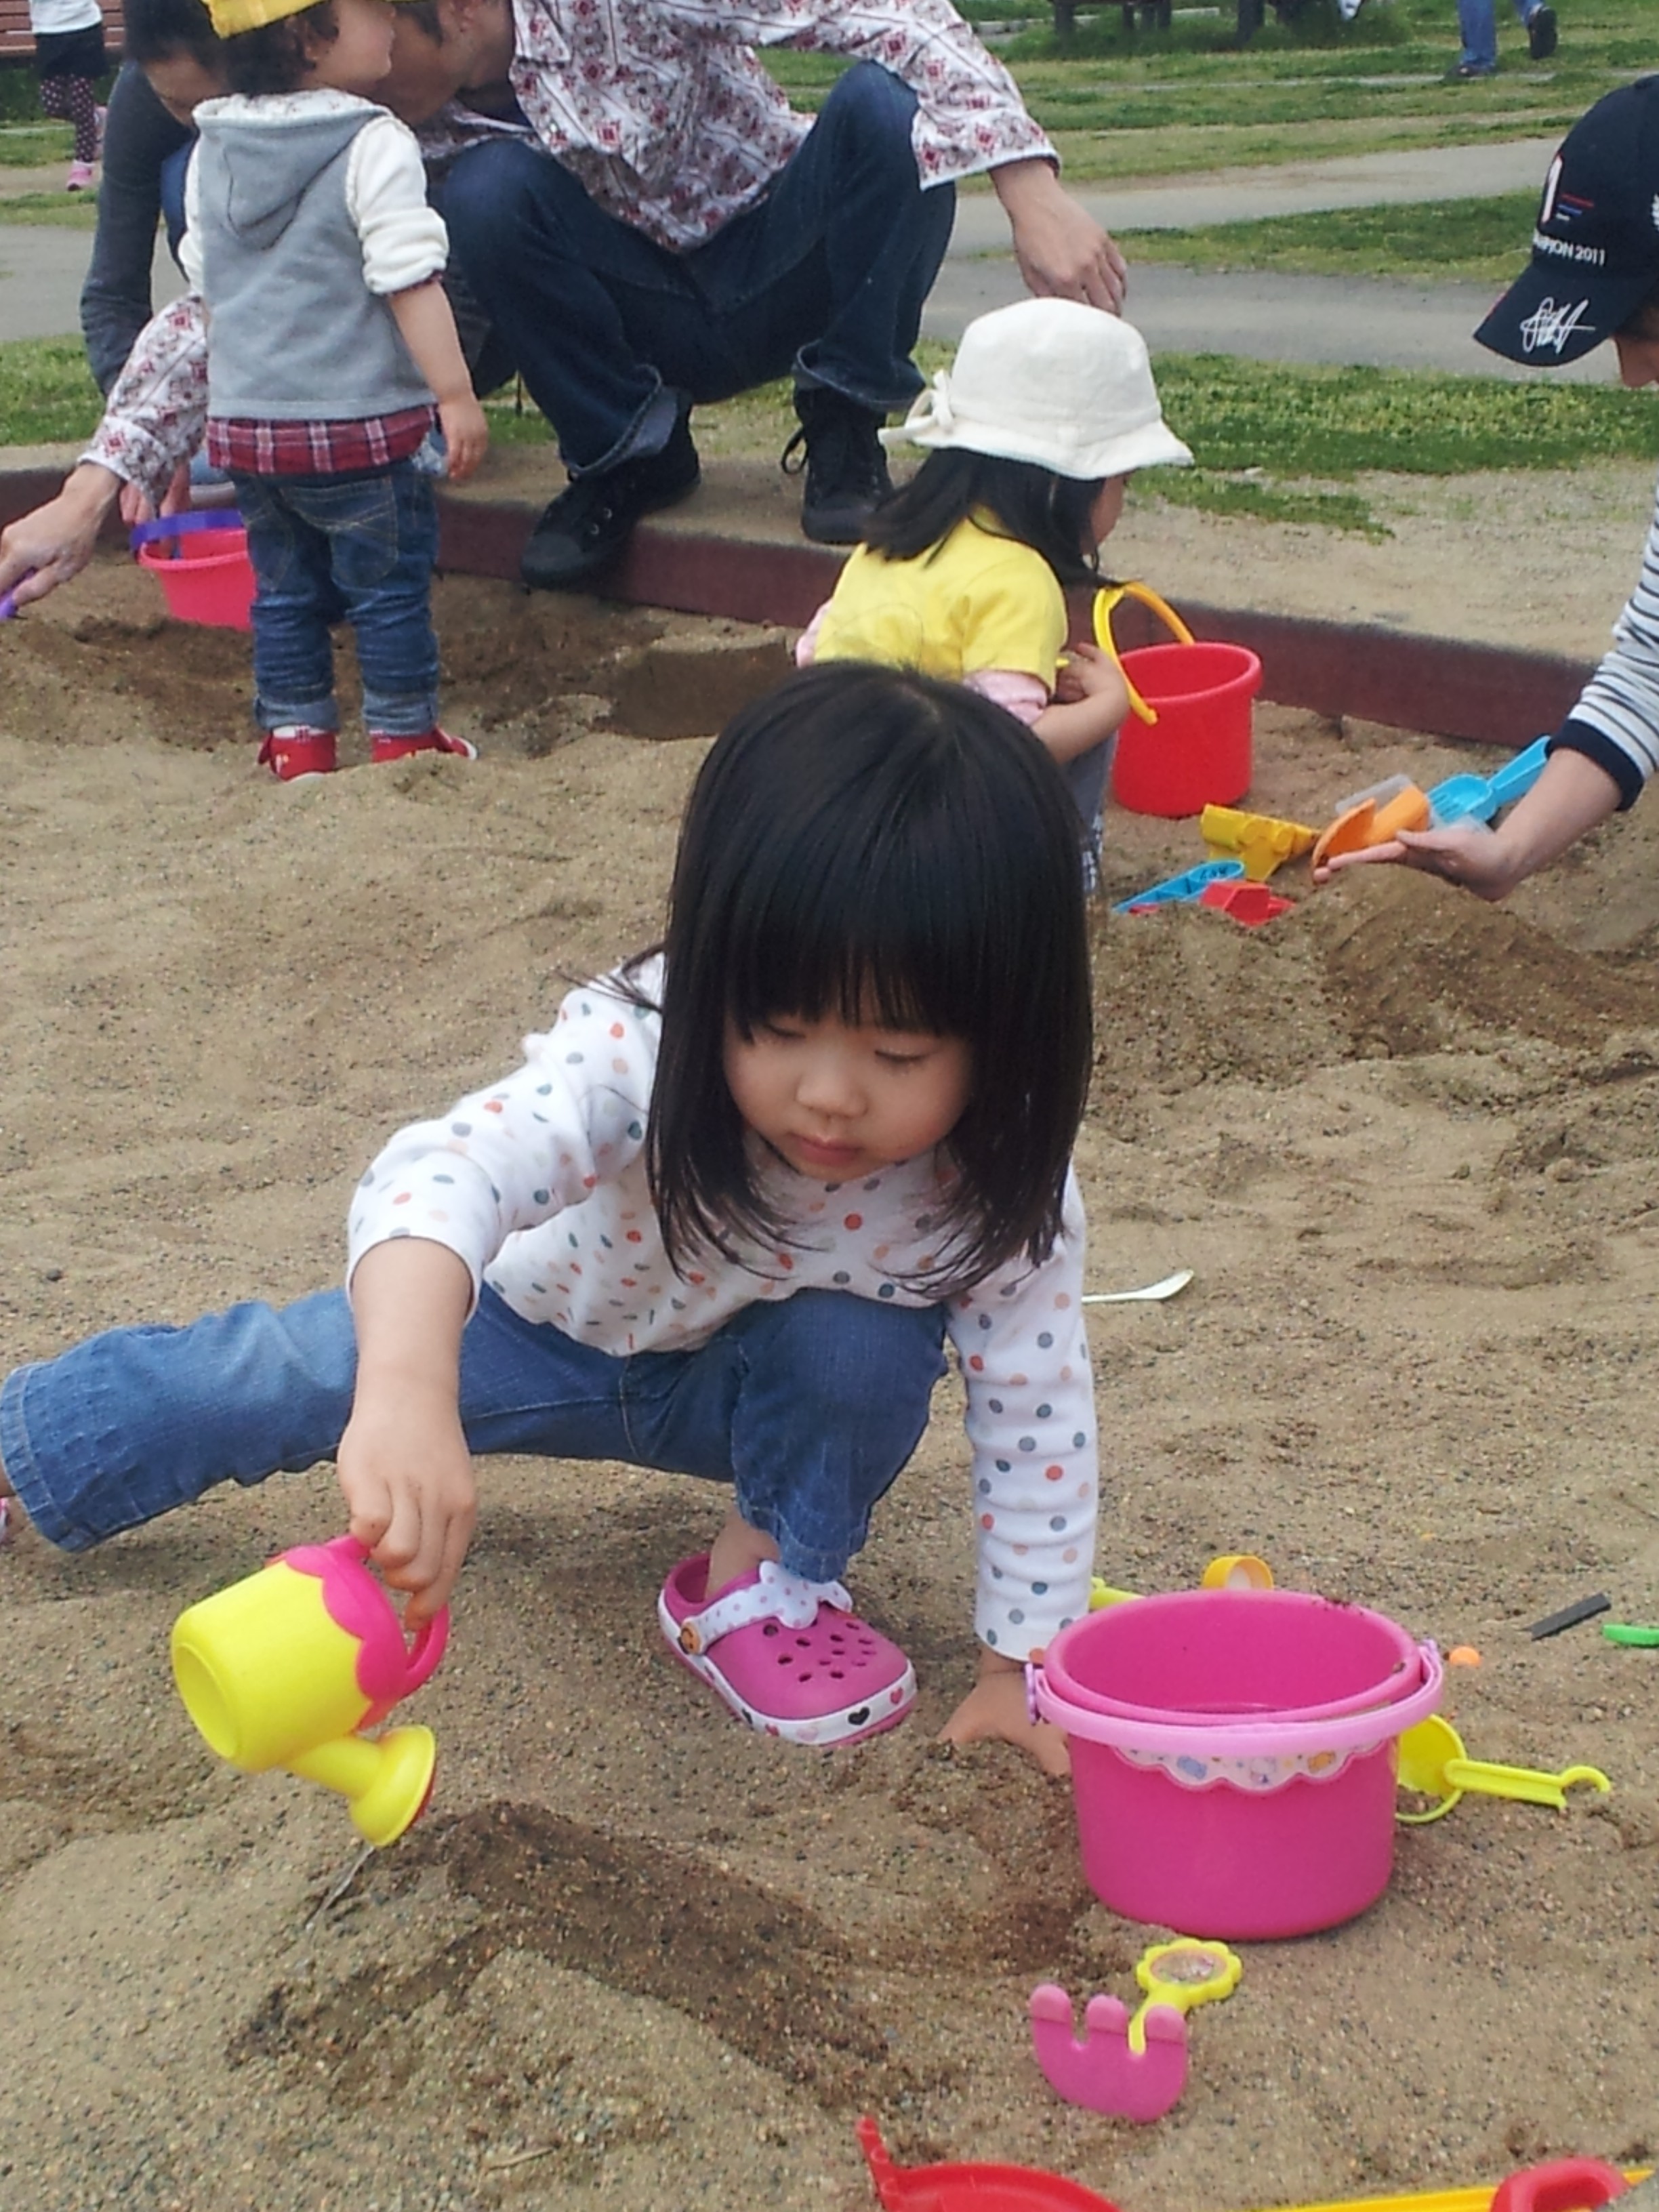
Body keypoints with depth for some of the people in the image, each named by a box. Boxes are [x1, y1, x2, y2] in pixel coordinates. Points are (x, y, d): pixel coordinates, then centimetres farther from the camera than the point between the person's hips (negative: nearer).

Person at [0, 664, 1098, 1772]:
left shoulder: (999, 1184, -34)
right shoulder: (640, 1052, -42)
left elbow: (1037, 1409, -22)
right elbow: (445, 1173, -59)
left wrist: (1026, 1659, -20)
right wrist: (406, 1390, -78)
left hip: (758, 1385, 0)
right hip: (559, 1322, 0)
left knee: (861, 1347, -32)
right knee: (265, 1379, -1)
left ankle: (771, 1580, -5)